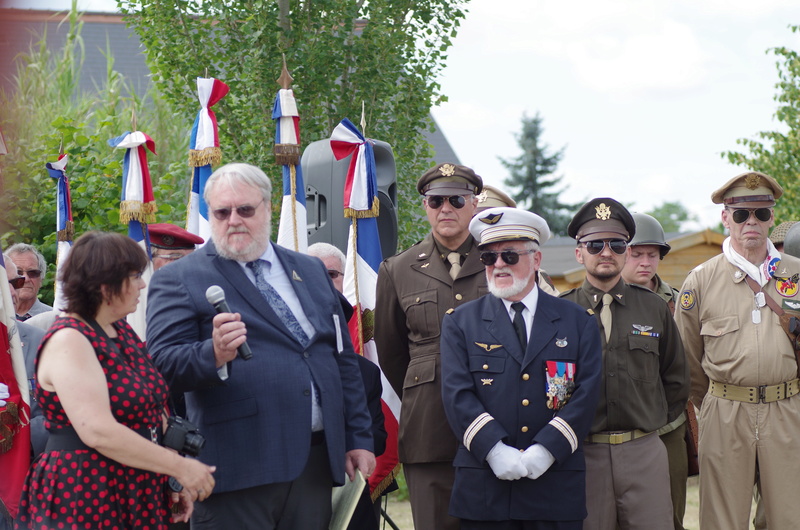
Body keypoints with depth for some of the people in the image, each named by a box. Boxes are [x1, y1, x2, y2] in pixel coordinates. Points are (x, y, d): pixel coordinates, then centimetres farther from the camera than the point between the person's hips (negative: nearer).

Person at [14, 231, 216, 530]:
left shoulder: (123, 332, 11)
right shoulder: (68, 341, -14)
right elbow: (98, 432, -23)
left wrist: (174, 478, 5)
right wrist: (180, 467, -20)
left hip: (138, 498, 8)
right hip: (86, 504, -8)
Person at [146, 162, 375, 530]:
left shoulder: (311, 271, 17)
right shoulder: (179, 280, 1)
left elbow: (343, 360, 19)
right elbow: (163, 364, -9)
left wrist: (358, 438, 14)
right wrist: (213, 354, -28)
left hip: (317, 462, 5)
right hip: (238, 469, -5)